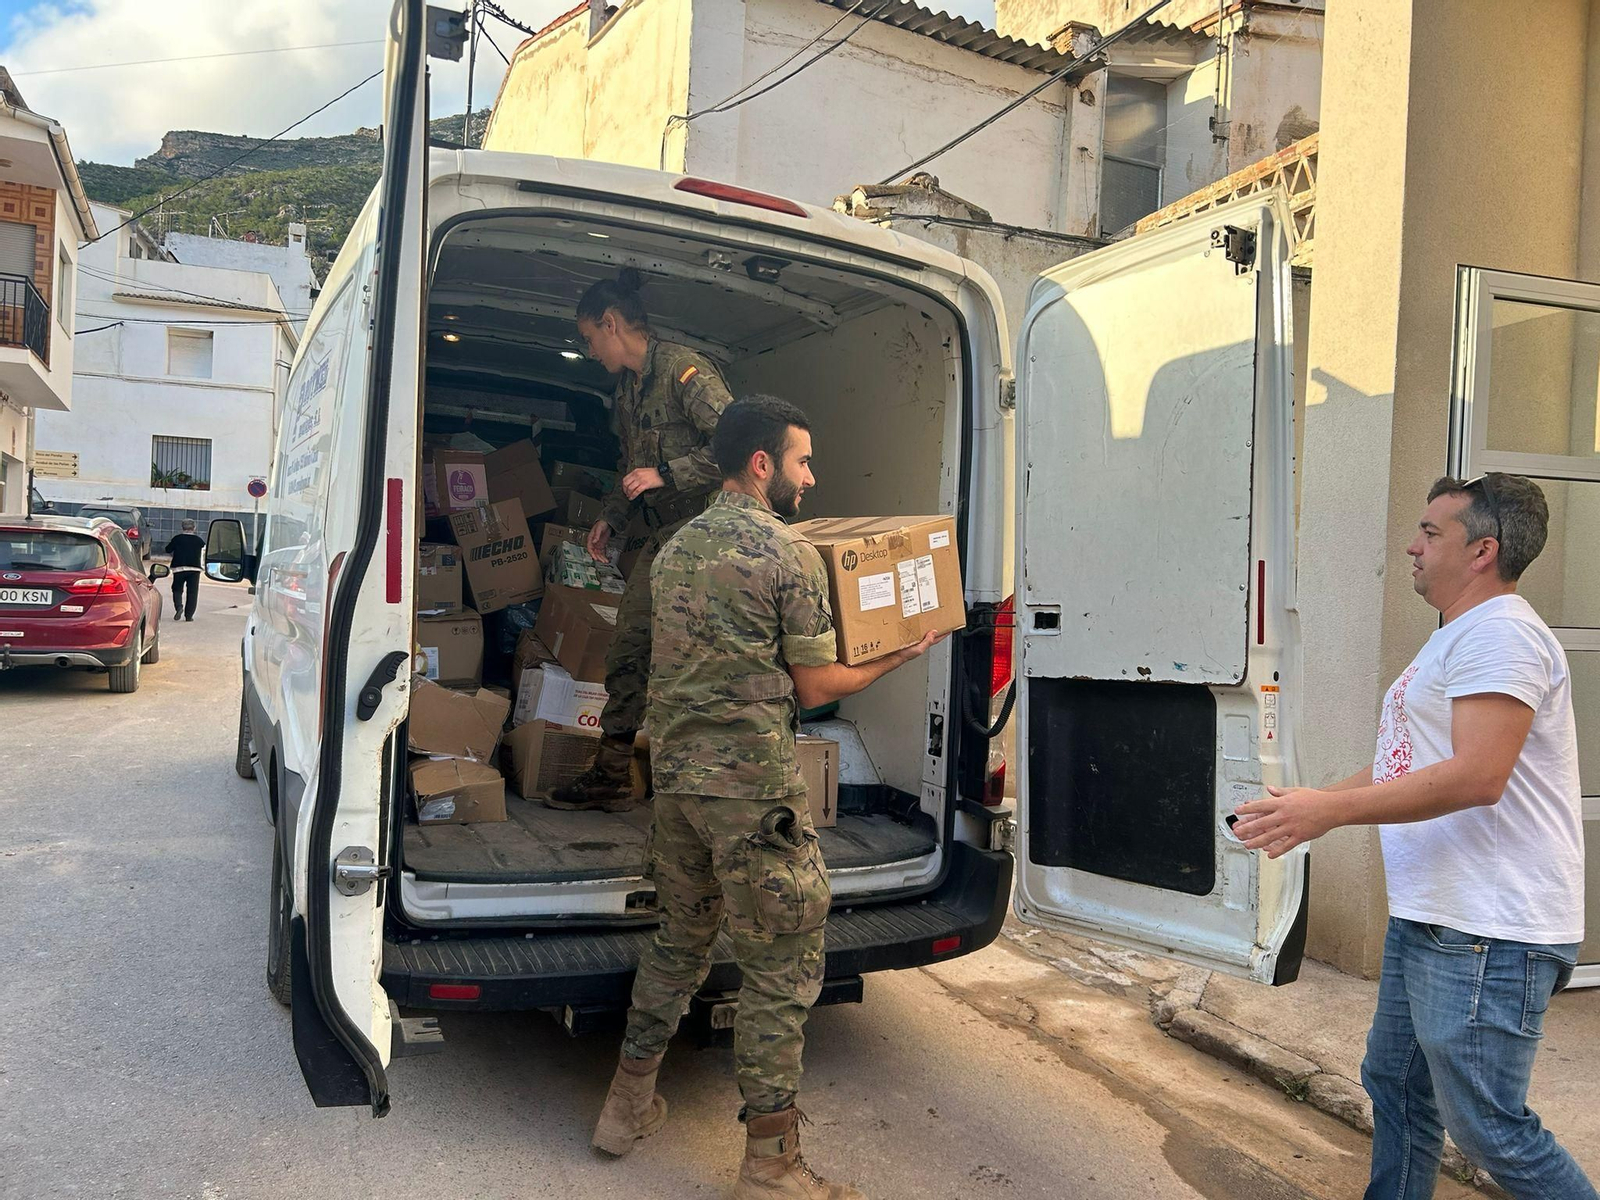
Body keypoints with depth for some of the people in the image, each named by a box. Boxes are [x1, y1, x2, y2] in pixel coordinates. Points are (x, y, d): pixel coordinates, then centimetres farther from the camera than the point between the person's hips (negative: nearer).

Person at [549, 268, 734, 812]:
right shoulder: (629, 386, 17)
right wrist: (611, 517, 23)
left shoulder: (683, 369, -14)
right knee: (628, 647, 10)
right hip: (662, 538, 10)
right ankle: (610, 776, 19)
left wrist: (665, 475, -20)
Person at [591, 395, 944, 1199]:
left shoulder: (673, 550, 12)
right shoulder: (790, 555, -11)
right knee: (783, 967, 2)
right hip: (751, 783, -8)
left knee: (681, 940, 22)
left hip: (673, 771, 8)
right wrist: (898, 656, 7)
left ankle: (628, 1106, 33)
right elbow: (815, 686, -7)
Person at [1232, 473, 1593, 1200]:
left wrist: (1333, 810, -25)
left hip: (1487, 935, -11)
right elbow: (1406, 762, 22)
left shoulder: (1500, 633, -17)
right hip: (1428, 921, 11)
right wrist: (1310, 802, 12)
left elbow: (1476, 776, -27)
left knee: (1489, 1129, -2)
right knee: (1395, 1089, 18)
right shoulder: (1455, 638, 18)